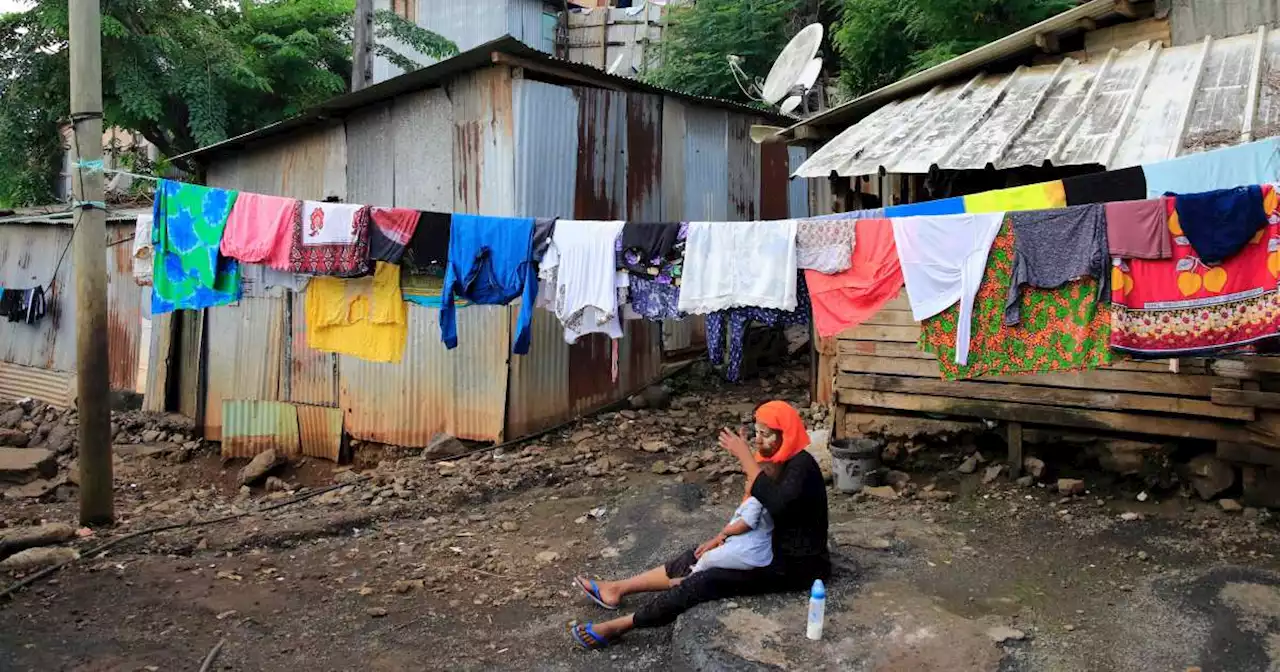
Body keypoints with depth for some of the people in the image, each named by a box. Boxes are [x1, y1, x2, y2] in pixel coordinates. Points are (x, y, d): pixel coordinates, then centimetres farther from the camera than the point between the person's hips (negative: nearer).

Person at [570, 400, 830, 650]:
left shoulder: (802, 466, -22)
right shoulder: (780, 461, 8)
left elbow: (775, 506, -40)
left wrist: (746, 458, -34)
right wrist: (724, 536, 3)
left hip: (795, 564, -9)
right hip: (775, 547, 9)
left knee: (707, 582, -19)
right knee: (697, 558, 4)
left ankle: (618, 627, -17)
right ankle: (617, 588, 12)